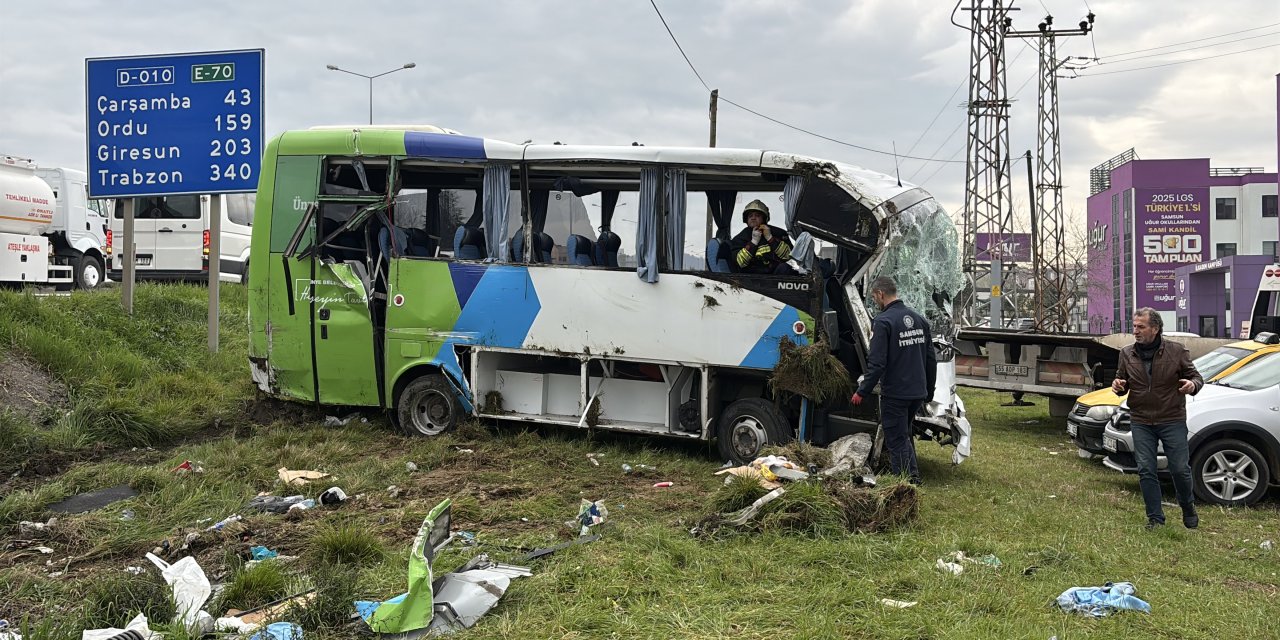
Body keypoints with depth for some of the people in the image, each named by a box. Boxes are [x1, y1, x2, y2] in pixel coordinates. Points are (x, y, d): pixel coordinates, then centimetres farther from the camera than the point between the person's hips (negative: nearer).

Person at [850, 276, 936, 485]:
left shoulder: (883, 322, -15)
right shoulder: (919, 319, 9)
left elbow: (877, 364, -19)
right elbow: (931, 359, 14)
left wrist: (862, 392, -10)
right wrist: (929, 391, 23)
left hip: (894, 394, -8)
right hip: (918, 393, 8)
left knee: (897, 440, 2)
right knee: (905, 434, 23)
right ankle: (914, 478, 29)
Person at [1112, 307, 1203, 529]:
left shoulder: (1176, 351, -3)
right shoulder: (1127, 354, 4)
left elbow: (1196, 377, 3)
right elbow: (1122, 381, 16)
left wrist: (1192, 385, -20)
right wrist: (1118, 387, -8)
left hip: (1172, 420, -2)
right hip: (1141, 422, 2)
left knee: (1179, 468, 2)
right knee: (1146, 470, 1)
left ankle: (1188, 508, 29)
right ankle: (1155, 518, 11)